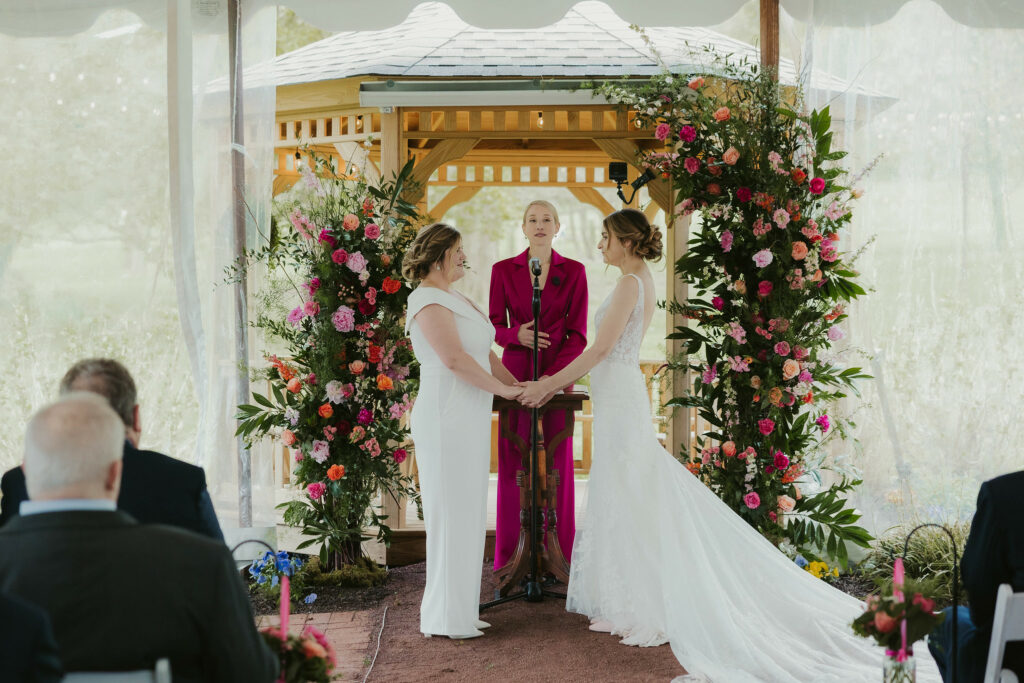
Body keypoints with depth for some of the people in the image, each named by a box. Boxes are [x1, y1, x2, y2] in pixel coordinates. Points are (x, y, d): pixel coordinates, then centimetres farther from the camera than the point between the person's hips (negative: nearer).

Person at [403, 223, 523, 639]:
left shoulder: (453, 300, 19)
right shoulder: (429, 300, -13)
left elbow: (482, 354, 21)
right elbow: (454, 359, -23)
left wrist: (519, 387, 13)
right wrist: (502, 389, -14)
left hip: (467, 419, 10)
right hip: (446, 420, -10)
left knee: (465, 515, 12)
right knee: (452, 516, -5)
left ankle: (458, 610, 19)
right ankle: (445, 618, 1)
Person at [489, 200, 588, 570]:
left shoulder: (574, 271, 4)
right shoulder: (504, 270, 6)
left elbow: (578, 334, 1)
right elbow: (494, 326, 7)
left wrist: (554, 374, -12)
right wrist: (517, 334, -16)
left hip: (558, 373, 0)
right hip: (515, 372, 0)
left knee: (558, 460, 0)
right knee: (512, 460, 0)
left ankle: (561, 554, 8)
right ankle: (507, 554, 6)